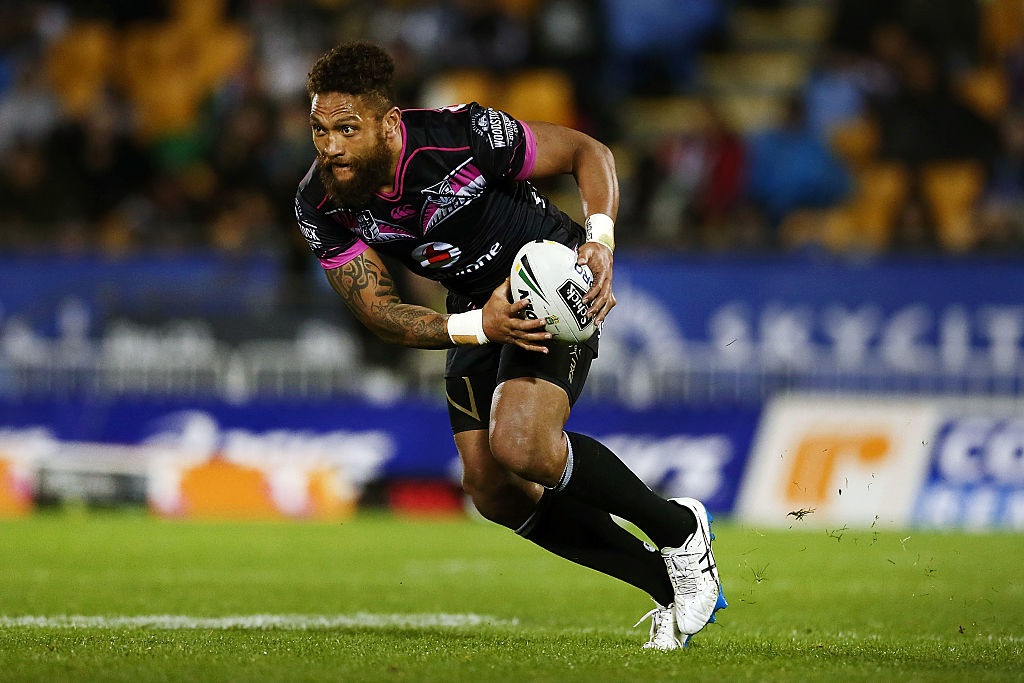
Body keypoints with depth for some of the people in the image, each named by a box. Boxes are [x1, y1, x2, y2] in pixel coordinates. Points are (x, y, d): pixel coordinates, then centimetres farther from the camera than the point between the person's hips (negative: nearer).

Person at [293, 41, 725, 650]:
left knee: (521, 446, -27)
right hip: (476, 307, 6)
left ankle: (678, 529, -4)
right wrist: (480, 326, -31)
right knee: (494, 492, 1)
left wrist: (600, 242, -31)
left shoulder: (464, 136, -30)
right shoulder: (320, 206, -17)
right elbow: (380, 314, -15)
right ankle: (668, 584, 16)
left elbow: (588, 152, -15)